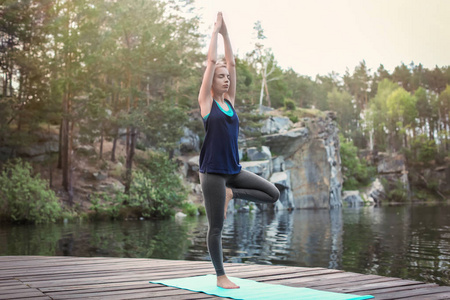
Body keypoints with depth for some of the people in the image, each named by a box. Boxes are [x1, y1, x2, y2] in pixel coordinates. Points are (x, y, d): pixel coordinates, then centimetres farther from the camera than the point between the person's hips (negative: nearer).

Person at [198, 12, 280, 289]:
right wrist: (216, 30, 1)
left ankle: (231, 193, 10)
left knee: (273, 194, -4)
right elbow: (211, 61, -7)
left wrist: (226, 33, 11)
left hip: (234, 169, 6)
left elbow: (231, 63, 9)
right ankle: (221, 277, 17)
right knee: (217, 227, 2)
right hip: (213, 171, -6)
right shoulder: (206, 102, -4)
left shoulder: (229, 101, 10)